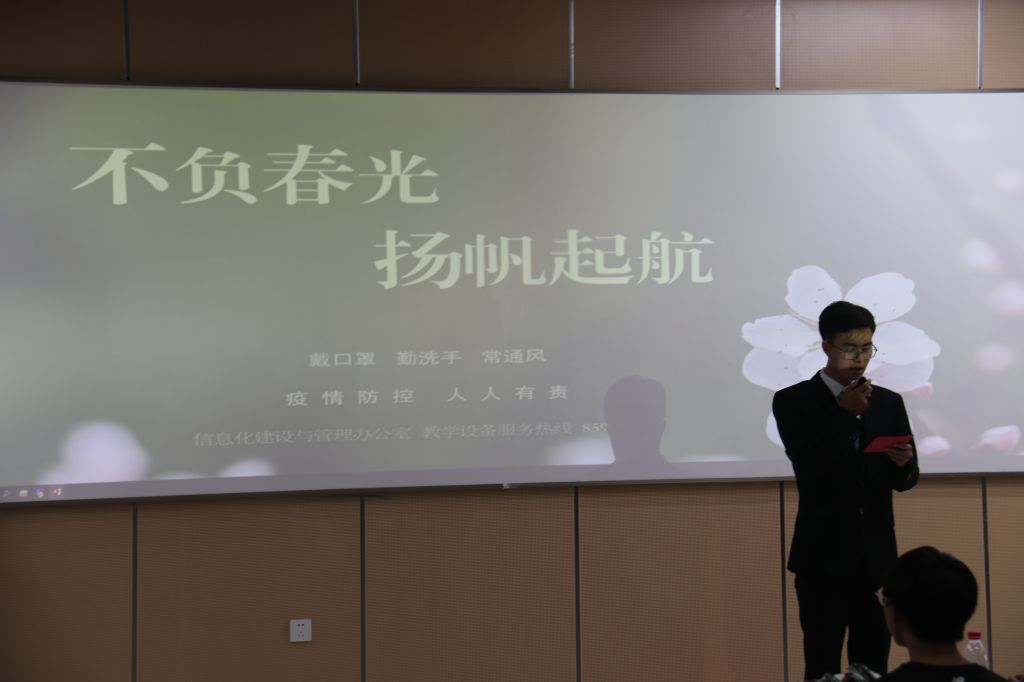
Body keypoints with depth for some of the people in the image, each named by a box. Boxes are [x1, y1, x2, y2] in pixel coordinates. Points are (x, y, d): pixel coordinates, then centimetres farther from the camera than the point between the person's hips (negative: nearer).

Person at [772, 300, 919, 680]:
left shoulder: (889, 402, 9)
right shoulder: (793, 401, -3)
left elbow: (905, 481, 7)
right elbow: (809, 469, -14)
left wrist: (903, 463, -15)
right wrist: (844, 412, -16)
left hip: (877, 555, 4)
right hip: (823, 556, -3)